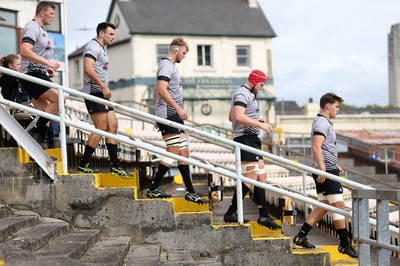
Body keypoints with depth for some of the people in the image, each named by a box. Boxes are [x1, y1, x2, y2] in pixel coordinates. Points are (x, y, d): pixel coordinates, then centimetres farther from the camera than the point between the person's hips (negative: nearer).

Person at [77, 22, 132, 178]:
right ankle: (83, 165, -7)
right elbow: (88, 69, -22)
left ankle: (115, 166, 7)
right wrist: (104, 87, -21)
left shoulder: (101, 49, 24)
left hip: (101, 93, 11)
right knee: (101, 128, -12)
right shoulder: (94, 47, -9)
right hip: (94, 92, -11)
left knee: (112, 126, 6)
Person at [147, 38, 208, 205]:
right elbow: (162, 90, -23)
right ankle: (153, 190, -4)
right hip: (169, 114, -11)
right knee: (172, 153, -10)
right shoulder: (167, 65, -10)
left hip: (174, 116, 11)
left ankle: (190, 192, 11)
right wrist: (178, 108, -25)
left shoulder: (170, 66, 22)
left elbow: (157, 91, 29)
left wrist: (157, 113, 30)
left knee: (183, 152, 9)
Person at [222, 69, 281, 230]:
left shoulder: (247, 94, 23)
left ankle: (264, 216, 10)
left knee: (260, 177, 8)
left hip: (252, 140, 11)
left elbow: (231, 117, 30)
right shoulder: (243, 93, -11)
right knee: (250, 178, -12)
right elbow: (238, 116, -25)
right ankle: (231, 213, -6)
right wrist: (260, 124, -19)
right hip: (246, 137, -11)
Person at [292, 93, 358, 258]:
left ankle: (301, 236, 9)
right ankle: (345, 244, -3)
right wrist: (322, 169, -29)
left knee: (323, 205, 11)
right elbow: (316, 147, -24)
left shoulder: (322, 122, 20)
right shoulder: (322, 123, -13)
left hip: (325, 170, 11)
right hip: (327, 171, -11)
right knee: (338, 205, -7)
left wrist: (334, 165, 30)